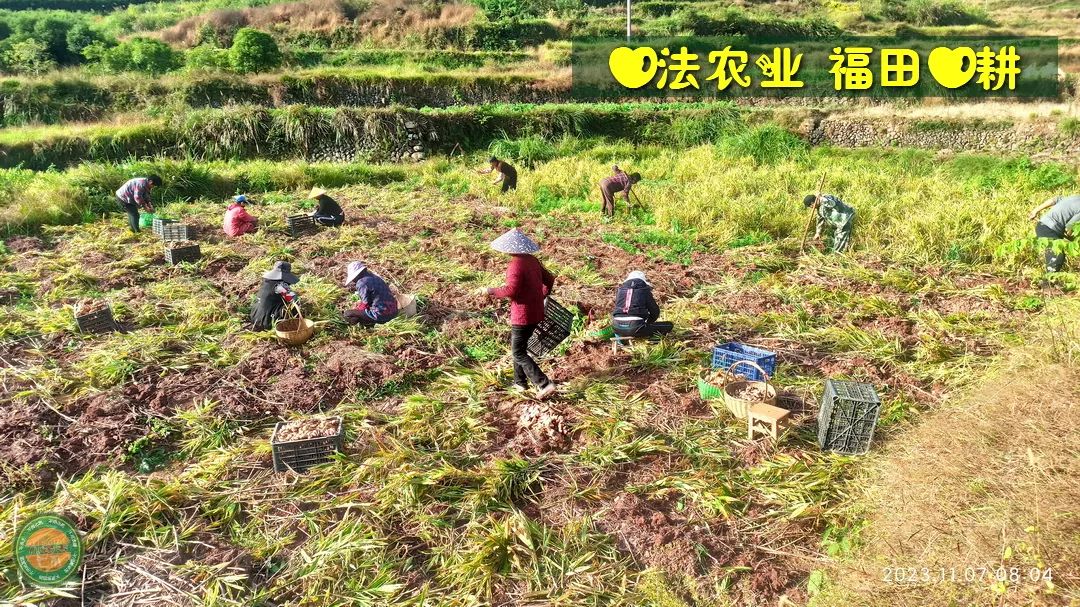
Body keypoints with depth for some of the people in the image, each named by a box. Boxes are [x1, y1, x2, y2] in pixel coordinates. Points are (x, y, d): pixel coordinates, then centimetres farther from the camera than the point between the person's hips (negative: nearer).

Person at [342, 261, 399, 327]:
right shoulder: (376, 277, 14)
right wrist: (360, 302, 23)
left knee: (347, 314, -2)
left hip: (381, 315, -9)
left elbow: (366, 304, -10)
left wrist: (356, 309, 7)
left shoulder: (361, 283, -12)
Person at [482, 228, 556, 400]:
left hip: (522, 316, -9)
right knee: (518, 345, 24)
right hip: (536, 313, 9)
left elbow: (511, 290, -27)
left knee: (519, 354, 0)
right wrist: (540, 297, 27)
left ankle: (545, 384, -8)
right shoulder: (533, 261, 7)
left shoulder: (515, 265, -19)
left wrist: (491, 292, -14)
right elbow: (549, 280, 15)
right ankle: (520, 382, 31)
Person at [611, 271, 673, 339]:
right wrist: (647, 323, 31)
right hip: (635, 327, -5)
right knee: (669, 325, 7)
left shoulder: (620, 290, 19)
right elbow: (655, 311, 11)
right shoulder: (645, 291, 8)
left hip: (618, 328, 5)